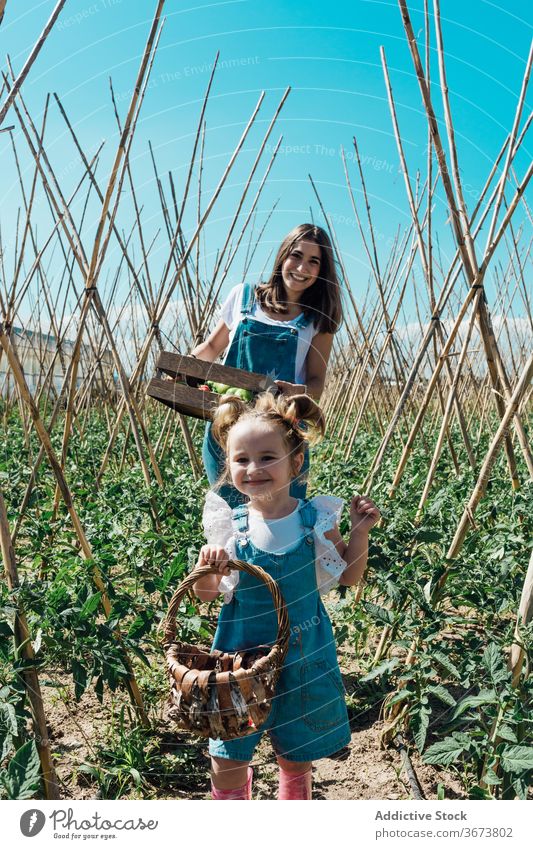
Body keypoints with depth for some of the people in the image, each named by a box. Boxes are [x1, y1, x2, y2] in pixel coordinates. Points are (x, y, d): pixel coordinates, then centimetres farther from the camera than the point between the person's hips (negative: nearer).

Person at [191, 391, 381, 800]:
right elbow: (207, 594, -4)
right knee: (227, 760, 7)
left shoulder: (315, 519, -11)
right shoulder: (230, 526, -12)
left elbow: (349, 576, 2)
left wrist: (361, 530, -12)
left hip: (303, 656, 1)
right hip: (242, 655, 0)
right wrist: (206, 567, -24)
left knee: (297, 757, 18)